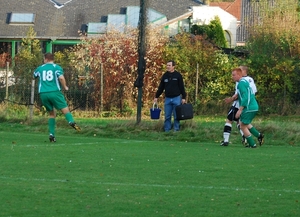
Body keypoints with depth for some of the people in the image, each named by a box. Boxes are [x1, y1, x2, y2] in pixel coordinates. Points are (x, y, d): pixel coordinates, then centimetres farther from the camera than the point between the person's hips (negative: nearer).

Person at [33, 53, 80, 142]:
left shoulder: (40, 68, 14)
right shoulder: (57, 67, 3)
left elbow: (34, 75, 34)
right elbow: (61, 78, -14)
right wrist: (65, 87, 3)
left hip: (43, 94, 3)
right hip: (54, 92, -3)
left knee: (51, 114, 17)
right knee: (66, 110, -4)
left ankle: (51, 134, 5)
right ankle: (71, 121, -37)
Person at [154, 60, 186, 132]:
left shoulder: (178, 75, -2)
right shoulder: (165, 76, 6)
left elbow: (182, 87, -2)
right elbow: (160, 88, 13)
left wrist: (183, 98, -6)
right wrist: (156, 97, 11)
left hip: (176, 98, -3)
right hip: (167, 98, 3)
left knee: (176, 116, 1)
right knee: (167, 116, 3)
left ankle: (176, 130, 7)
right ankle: (167, 130, 7)